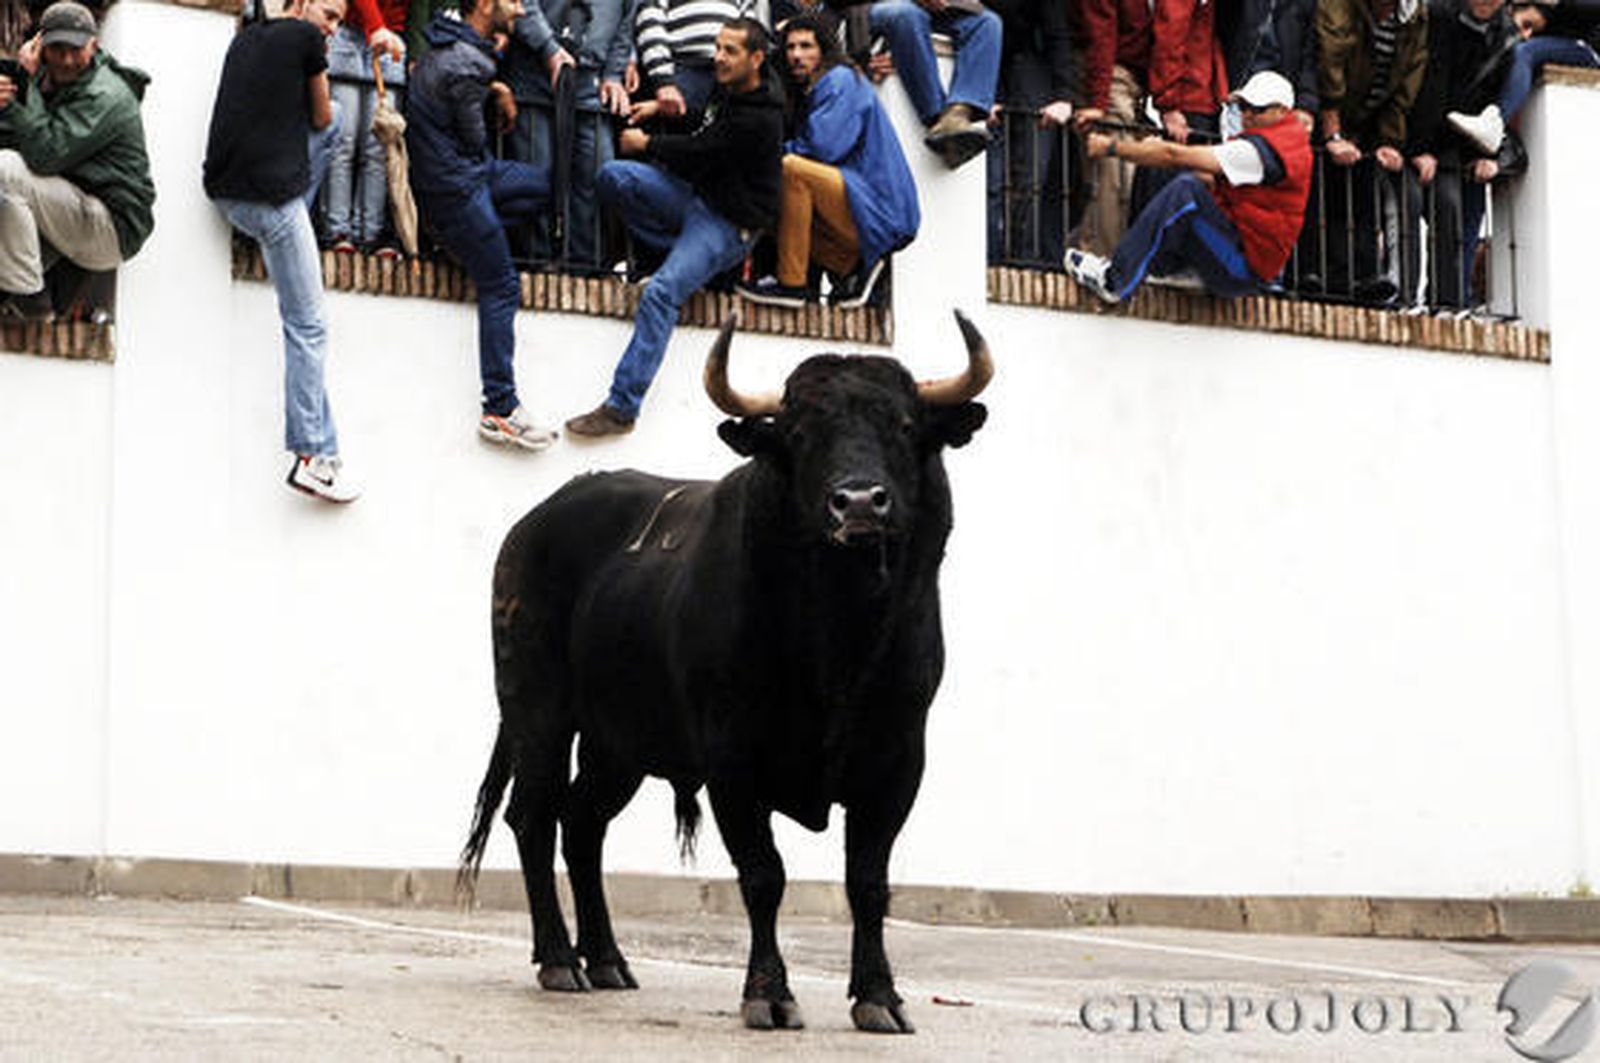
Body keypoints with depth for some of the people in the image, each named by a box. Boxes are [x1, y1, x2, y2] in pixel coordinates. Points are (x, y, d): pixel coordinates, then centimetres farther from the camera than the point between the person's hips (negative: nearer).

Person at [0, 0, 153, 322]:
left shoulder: (104, 96, -16)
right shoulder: (48, 81, 12)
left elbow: (44, 155, -27)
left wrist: (30, 81, -19)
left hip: (113, 231, -9)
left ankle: (26, 295, -18)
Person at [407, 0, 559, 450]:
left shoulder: (452, 44, 7)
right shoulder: (466, 66, -23)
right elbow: (474, 139, -13)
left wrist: (493, 88, 8)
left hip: (468, 172, 9)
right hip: (456, 187, -9)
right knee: (500, 287, -7)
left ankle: (469, 232, 10)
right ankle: (500, 410, -6)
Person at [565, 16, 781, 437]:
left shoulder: (759, 119, -23)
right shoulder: (727, 89, 6)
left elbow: (696, 151, -18)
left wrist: (648, 143, -1)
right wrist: (661, 108, 15)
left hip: (729, 224, -9)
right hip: (696, 197, 9)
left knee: (661, 292, -26)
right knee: (613, 175, -10)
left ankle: (622, 407, -27)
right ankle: (680, 252, 2)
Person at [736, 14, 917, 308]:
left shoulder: (841, 80, -7)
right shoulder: (815, 89, 22)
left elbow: (824, 146, -17)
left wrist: (778, 151, -2)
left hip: (881, 214, -10)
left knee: (790, 169, -25)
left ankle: (790, 283, -22)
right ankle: (852, 266, 4)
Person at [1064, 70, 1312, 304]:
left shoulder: (1264, 149, -18)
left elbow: (1176, 156, -18)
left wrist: (1112, 147, -13)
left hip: (1247, 269, -11)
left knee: (1186, 190, -25)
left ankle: (1116, 280, -24)